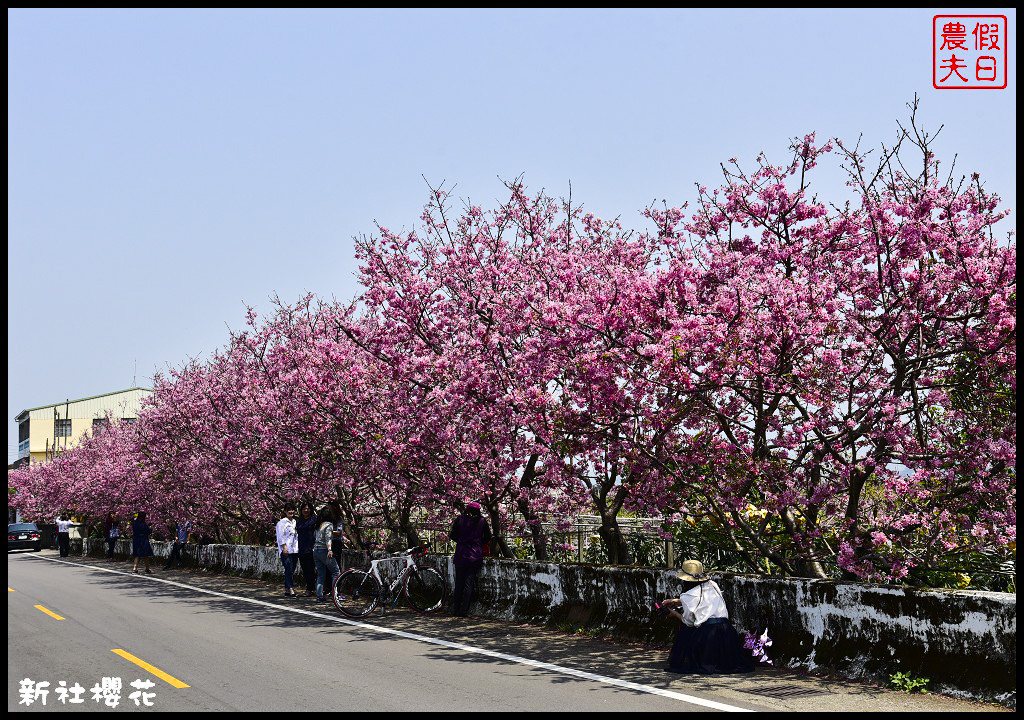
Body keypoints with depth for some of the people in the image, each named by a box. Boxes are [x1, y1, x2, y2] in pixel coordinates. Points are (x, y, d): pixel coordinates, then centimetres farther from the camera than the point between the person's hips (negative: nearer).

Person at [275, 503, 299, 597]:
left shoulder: (295, 522, 19)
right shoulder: (282, 522, -1)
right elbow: (281, 535, -7)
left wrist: (298, 547, 17)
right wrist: (284, 547, -14)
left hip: (295, 550, 7)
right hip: (286, 550, -7)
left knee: (292, 570, 5)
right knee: (289, 569, -15)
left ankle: (287, 589, 10)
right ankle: (290, 588, -18)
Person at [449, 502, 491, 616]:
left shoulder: (460, 519, -1)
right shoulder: (482, 521, -1)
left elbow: (453, 535, 1)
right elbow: (488, 538, 5)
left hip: (460, 555, 1)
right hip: (476, 556, -1)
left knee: (459, 582, 10)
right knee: (469, 582, 3)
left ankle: (455, 609, 11)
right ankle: (464, 610, 0)